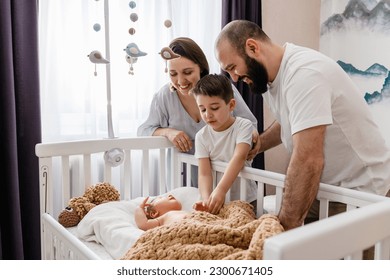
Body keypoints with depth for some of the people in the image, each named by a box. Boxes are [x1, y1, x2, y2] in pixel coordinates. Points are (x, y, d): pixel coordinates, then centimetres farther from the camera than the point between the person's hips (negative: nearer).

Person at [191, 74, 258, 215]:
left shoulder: (244, 126, -10)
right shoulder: (202, 136, -4)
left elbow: (239, 157, -24)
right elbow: (204, 173, -11)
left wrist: (220, 190, -36)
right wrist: (206, 199, -29)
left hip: (246, 200, -2)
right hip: (217, 199, 2)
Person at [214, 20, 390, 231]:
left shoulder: (303, 72, -27)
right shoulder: (268, 75, 1)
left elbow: (308, 161, -33)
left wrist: (285, 227, -30)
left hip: (362, 189, -7)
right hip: (325, 187, 8)